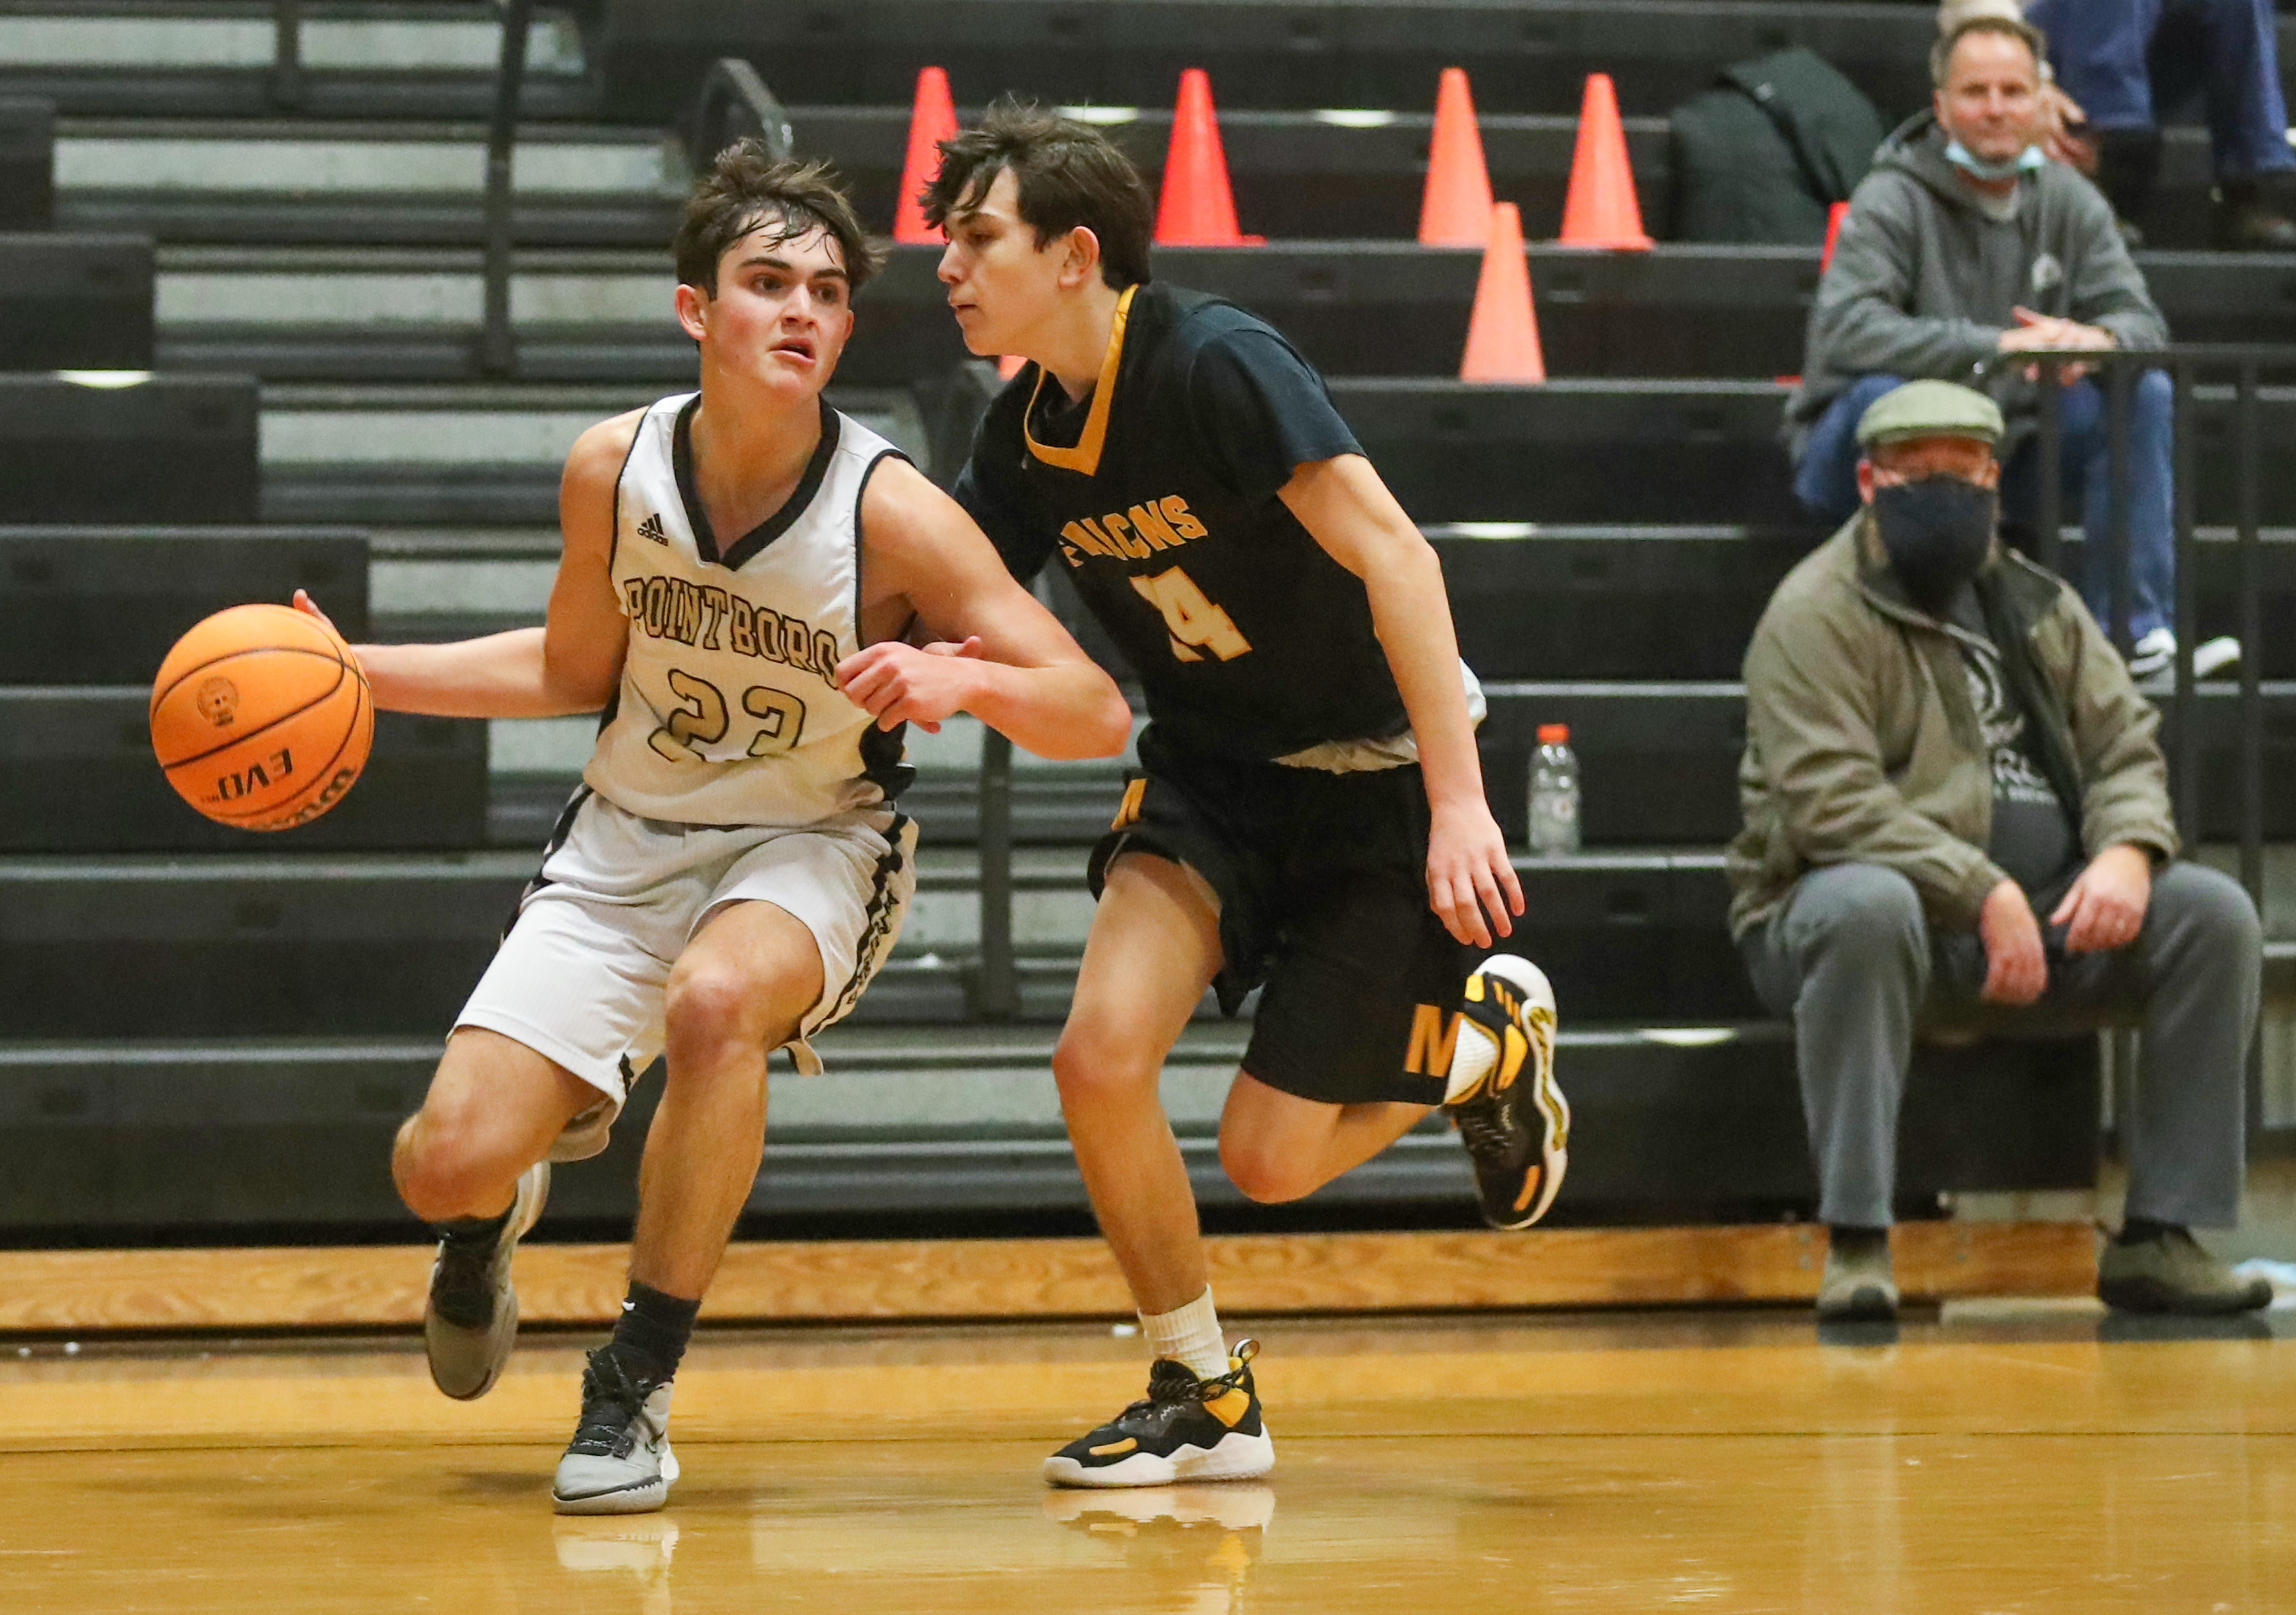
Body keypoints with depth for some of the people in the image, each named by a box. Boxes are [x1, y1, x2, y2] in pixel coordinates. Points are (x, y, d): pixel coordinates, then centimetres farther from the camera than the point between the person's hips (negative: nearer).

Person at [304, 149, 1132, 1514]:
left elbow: (1098, 715, -20)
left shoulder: (891, 511, -21)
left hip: (812, 848, -3)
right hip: (627, 841, 3)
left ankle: (639, 1383, -20)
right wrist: (357, 671, 2)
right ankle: (503, 1198, 31)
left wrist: (964, 681, -40)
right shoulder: (614, 467, -11)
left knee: (715, 999, -39)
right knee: (443, 1170, -12)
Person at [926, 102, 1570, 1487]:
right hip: (1213, 766, 6)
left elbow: (1393, 555, -28)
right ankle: (1204, 1397, 4)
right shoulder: (1026, 438, -1)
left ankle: (1493, 1042, 24)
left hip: (1381, 766, -6)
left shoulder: (1215, 363, -23)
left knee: (1269, 1158, -6)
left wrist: (1458, 801, -31)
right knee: (1103, 1057, -16)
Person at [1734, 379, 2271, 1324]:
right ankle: (1856, 1245, -37)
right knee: (1866, 907, -41)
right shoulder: (1818, 613, -6)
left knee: (2215, 915, -14)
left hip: (2040, 921, 6)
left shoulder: (2035, 606, 15)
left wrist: (2128, 850, -13)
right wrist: (1985, 894, -26)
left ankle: (2160, 1237, -13)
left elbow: (2125, 743, 11)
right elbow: (1829, 801, -18)